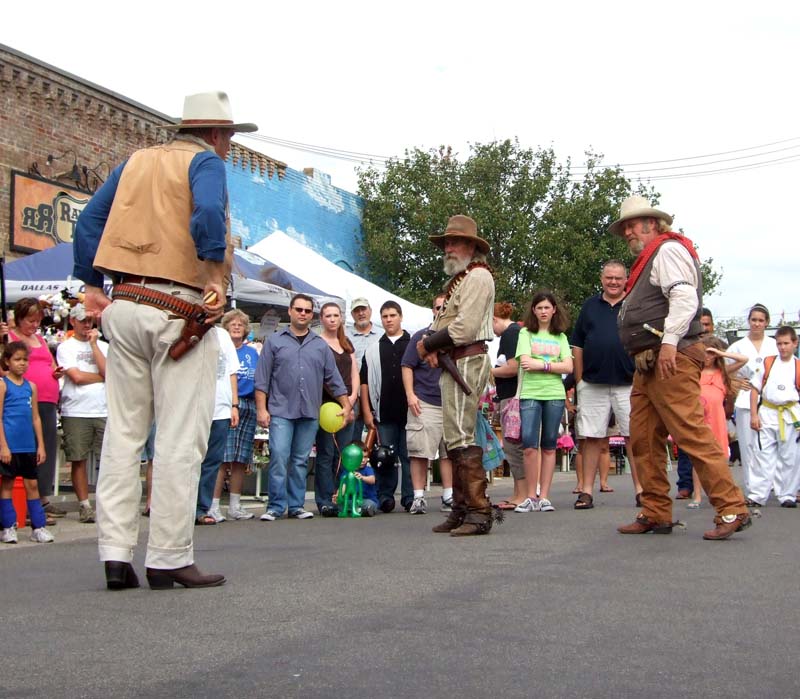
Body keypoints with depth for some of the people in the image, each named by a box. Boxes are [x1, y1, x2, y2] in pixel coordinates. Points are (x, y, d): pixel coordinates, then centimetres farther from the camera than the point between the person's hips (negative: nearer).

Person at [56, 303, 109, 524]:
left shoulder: (103, 346, 14)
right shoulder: (66, 347, 5)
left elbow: (109, 373, -3)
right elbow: (76, 377, -7)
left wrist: (94, 344, -1)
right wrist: (102, 376, 3)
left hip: (104, 411, 2)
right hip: (75, 412, -2)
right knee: (79, 460, 2)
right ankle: (84, 506, 10)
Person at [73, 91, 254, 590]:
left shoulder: (136, 161, 20)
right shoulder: (205, 161, 0)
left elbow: (89, 220, 16)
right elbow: (208, 212, -21)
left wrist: (93, 286, 15)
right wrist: (216, 278, -17)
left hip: (123, 306, 7)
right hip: (178, 312, -7)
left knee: (123, 433, 9)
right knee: (180, 440, -2)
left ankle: (116, 554, 7)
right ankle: (169, 559, -1)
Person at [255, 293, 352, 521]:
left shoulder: (320, 345, 14)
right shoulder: (275, 341, 5)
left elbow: (334, 379, 15)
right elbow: (262, 379, 2)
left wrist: (346, 405, 9)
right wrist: (261, 409, -5)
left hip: (309, 413, 3)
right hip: (281, 411, -3)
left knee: (301, 461, 6)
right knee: (279, 457, -11)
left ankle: (296, 506, 12)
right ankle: (276, 506, -5)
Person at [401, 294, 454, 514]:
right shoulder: (421, 337, 4)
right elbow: (407, 366, 1)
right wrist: (410, 394, -9)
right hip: (424, 403, -3)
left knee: (449, 453, 6)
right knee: (420, 452, -5)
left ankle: (448, 497, 13)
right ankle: (418, 497, 0)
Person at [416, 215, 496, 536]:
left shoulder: (477, 276, -8)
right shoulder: (458, 279, 24)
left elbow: (464, 328, -19)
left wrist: (428, 344, -8)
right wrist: (433, 347, 0)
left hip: (467, 361, -11)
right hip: (453, 364, 11)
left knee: (461, 436, -16)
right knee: (456, 438, 12)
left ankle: (479, 512, -17)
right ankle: (461, 510, 18)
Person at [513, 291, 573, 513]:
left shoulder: (560, 337, 15)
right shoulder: (525, 333, 9)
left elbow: (568, 367, 2)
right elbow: (526, 362, -5)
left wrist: (541, 364, -8)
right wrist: (553, 364, -2)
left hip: (554, 394, 2)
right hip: (530, 394, -2)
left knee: (549, 446, 3)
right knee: (529, 446, -11)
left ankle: (544, 497, 7)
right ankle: (531, 497, -1)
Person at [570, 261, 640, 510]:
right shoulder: (589, 306, 13)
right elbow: (577, 345, 14)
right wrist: (578, 379, 8)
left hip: (628, 383, -2)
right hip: (592, 384, 2)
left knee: (634, 436, -3)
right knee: (591, 438, 3)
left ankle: (640, 488, 2)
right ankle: (587, 490, 6)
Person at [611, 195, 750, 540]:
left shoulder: (668, 249, -3)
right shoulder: (647, 260, 27)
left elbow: (684, 298, -18)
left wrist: (669, 342, -26)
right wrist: (644, 357, 17)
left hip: (671, 359, -10)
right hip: (648, 363, 10)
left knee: (691, 434, -14)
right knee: (643, 440, 7)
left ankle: (731, 509, -13)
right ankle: (656, 514, 12)